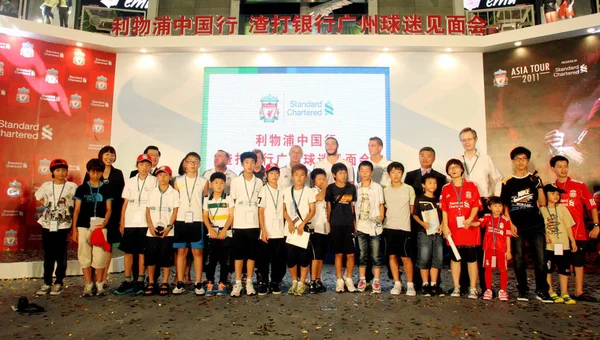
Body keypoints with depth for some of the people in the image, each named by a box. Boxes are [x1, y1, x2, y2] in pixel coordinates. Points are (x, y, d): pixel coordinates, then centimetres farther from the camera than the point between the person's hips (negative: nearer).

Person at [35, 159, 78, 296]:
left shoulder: (72, 186, -2)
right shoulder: (46, 186, 6)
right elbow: (38, 197, 24)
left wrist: (74, 226, -4)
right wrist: (48, 205, 8)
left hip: (64, 226, -2)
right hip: (47, 226, 3)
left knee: (61, 256, 3)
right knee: (48, 255, 9)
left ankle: (58, 283, 14)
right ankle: (47, 283, 19)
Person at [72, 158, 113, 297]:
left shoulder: (105, 190, 8)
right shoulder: (81, 189, 8)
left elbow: (109, 209, 7)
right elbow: (76, 210, 8)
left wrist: (104, 222, -11)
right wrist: (74, 229, 4)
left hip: (100, 227, 0)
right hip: (83, 227, 1)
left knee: (100, 257, -3)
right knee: (85, 256, 3)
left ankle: (99, 284, 10)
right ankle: (88, 284, 14)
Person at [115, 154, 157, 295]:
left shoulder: (154, 181, 3)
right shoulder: (130, 181, 12)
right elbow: (125, 202, 11)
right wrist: (122, 222, 6)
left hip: (146, 223, -3)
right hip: (130, 222, 3)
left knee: (142, 252, 2)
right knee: (128, 251, 4)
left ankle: (140, 281, 10)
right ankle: (128, 281, 13)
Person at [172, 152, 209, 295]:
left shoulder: (204, 182, 5)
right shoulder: (178, 181, 8)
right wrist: (172, 219, 5)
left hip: (197, 221, -1)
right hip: (181, 220, 1)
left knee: (197, 252, 1)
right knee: (181, 251, 4)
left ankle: (198, 283, 6)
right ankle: (180, 283, 10)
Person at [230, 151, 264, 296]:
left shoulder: (259, 182, 6)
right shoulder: (235, 181, 3)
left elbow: (261, 204, 10)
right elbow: (232, 202, 6)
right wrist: (232, 221, 1)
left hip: (254, 223, 1)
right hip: (239, 224, -1)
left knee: (252, 254, 6)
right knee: (238, 254, 4)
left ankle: (249, 283, 15)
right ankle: (238, 283, 12)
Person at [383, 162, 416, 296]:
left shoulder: (409, 189, 1)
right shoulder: (385, 191, 8)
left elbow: (412, 208, 7)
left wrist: (402, 217, 3)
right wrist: (391, 218, 4)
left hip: (404, 228, -3)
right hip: (388, 227, 3)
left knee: (406, 257, -2)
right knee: (392, 256, 5)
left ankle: (410, 284, 11)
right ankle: (397, 284, 16)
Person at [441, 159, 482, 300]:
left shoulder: (471, 186, 3)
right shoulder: (445, 189, 8)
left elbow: (476, 205, -1)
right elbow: (444, 209, 6)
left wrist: (470, 219, -17)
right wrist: (445, 226, -2)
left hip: (470, 228, -1)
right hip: (453, 230, 2)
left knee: (472, 259, 3)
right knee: (455, 258, 8)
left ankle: (473, 289, 11)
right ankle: (456, 288, 17)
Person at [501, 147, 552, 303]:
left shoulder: (534, 179, 9)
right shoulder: (507, 183, 7)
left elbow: (542, 203, 5)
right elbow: (504, 205, 7)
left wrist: (539, 187, -10)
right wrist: (510, 224, -4)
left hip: (536, 226, 0)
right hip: (516, 227, 0)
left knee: (540, 259, -3)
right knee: (518, 259, 4)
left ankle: (541, 291, 8)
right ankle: (522, 290, 14)